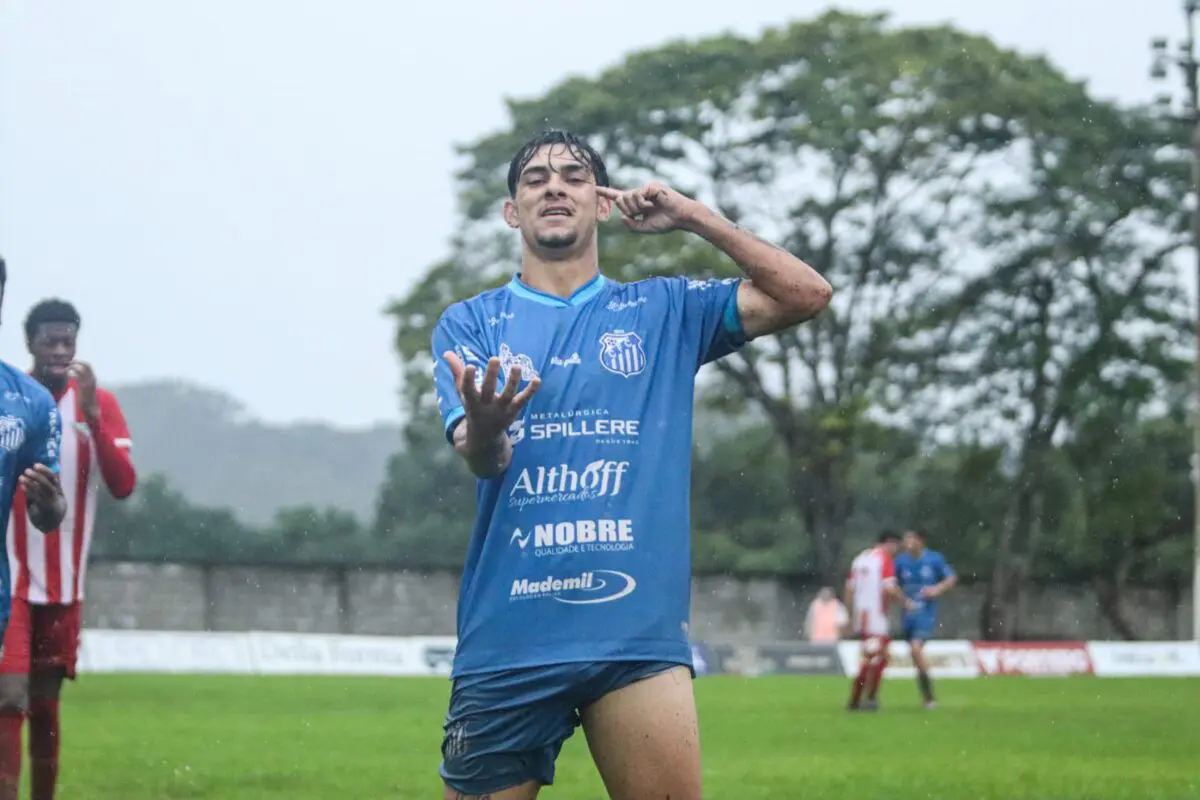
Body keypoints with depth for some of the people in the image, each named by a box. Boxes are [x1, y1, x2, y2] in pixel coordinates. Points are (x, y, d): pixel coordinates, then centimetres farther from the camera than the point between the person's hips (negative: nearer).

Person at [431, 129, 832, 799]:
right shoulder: (471, 324, 10)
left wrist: (692, 216, 3)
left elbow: (806, 295, 5)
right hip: (507, 637, 0)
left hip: (638, 631, 0)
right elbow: (482, 459, -6)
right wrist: (483, 430, -31)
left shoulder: (664, 311, 13)